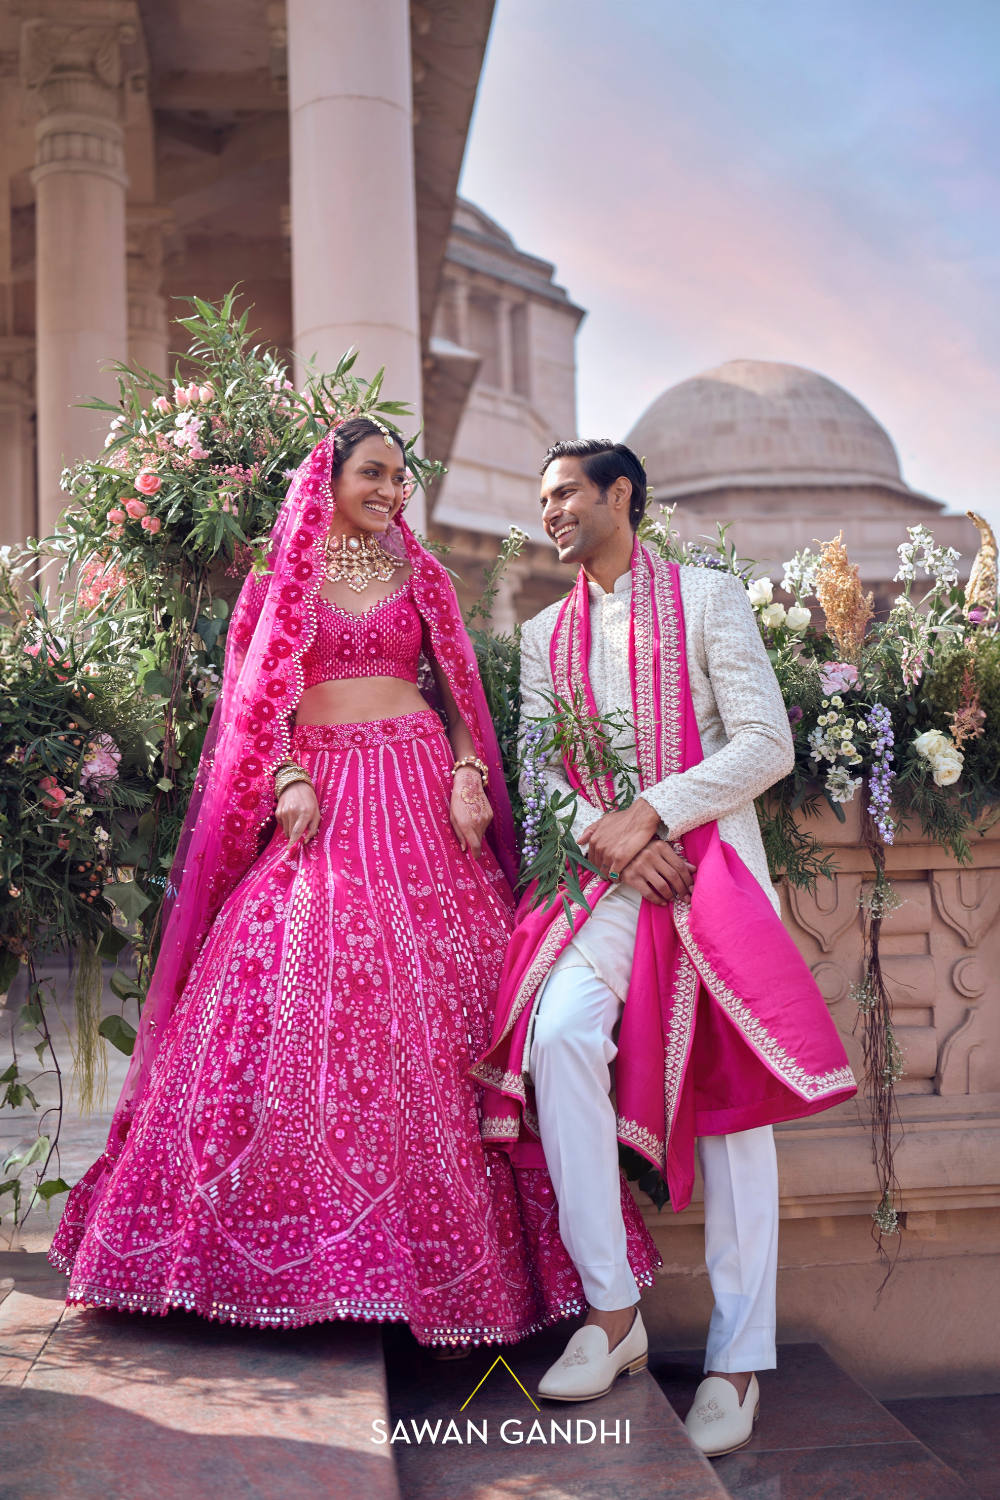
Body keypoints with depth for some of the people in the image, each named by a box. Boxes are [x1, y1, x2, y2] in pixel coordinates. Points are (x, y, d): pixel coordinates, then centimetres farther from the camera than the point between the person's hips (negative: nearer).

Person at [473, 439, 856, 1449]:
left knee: (733, 1085, -5)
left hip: (711, 861, -2)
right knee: (559, 1031, -24)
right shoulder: (544, 635, 18)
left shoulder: (709, 598, 6)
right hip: (599, 872, 2)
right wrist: (606, 839, -11)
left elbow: (766, 744, -4)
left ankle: (738, 1358, 3)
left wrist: (649, 814, -13)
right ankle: (611, 1309, -13)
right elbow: (538, 771, 9)